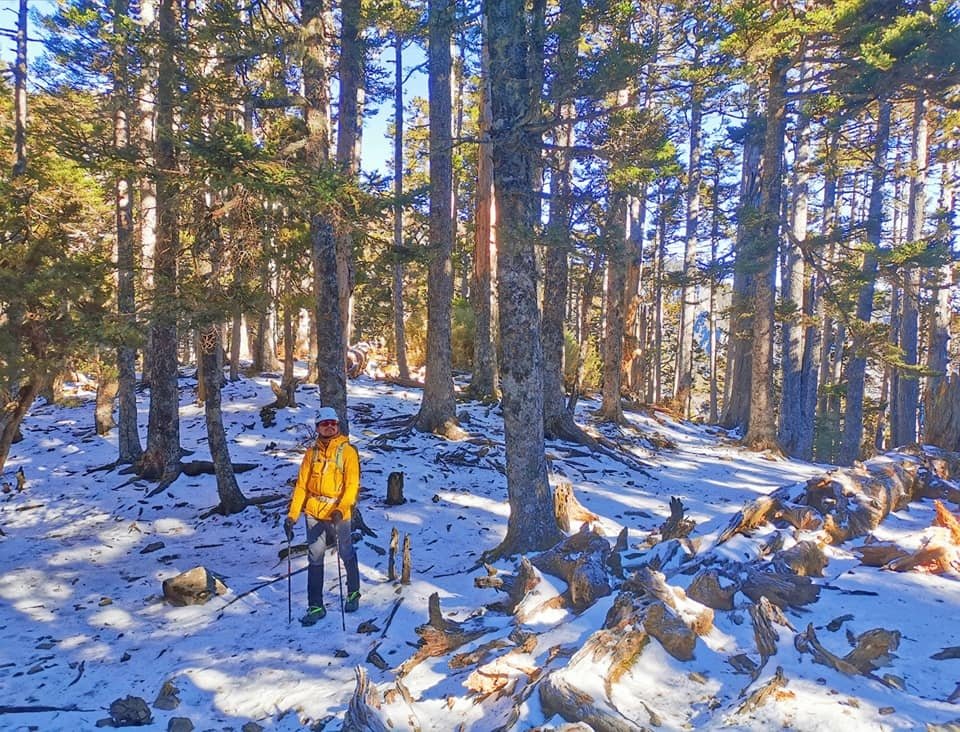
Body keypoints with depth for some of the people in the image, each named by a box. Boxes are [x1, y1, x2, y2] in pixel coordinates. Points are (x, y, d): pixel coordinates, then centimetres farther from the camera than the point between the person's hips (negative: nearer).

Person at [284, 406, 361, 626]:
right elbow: (301, 485, 6)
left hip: (338, 514, -3)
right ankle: (315, 606, 14)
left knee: (347, 555, 11)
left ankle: (353, 593, 33)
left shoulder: (347, 451, -5)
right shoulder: (312, 453, 7)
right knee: (315, 559, 5)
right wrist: (292, 515, -1)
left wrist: (341, 509, -24)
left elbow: (352, 485, -10)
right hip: (314, 513, 3)